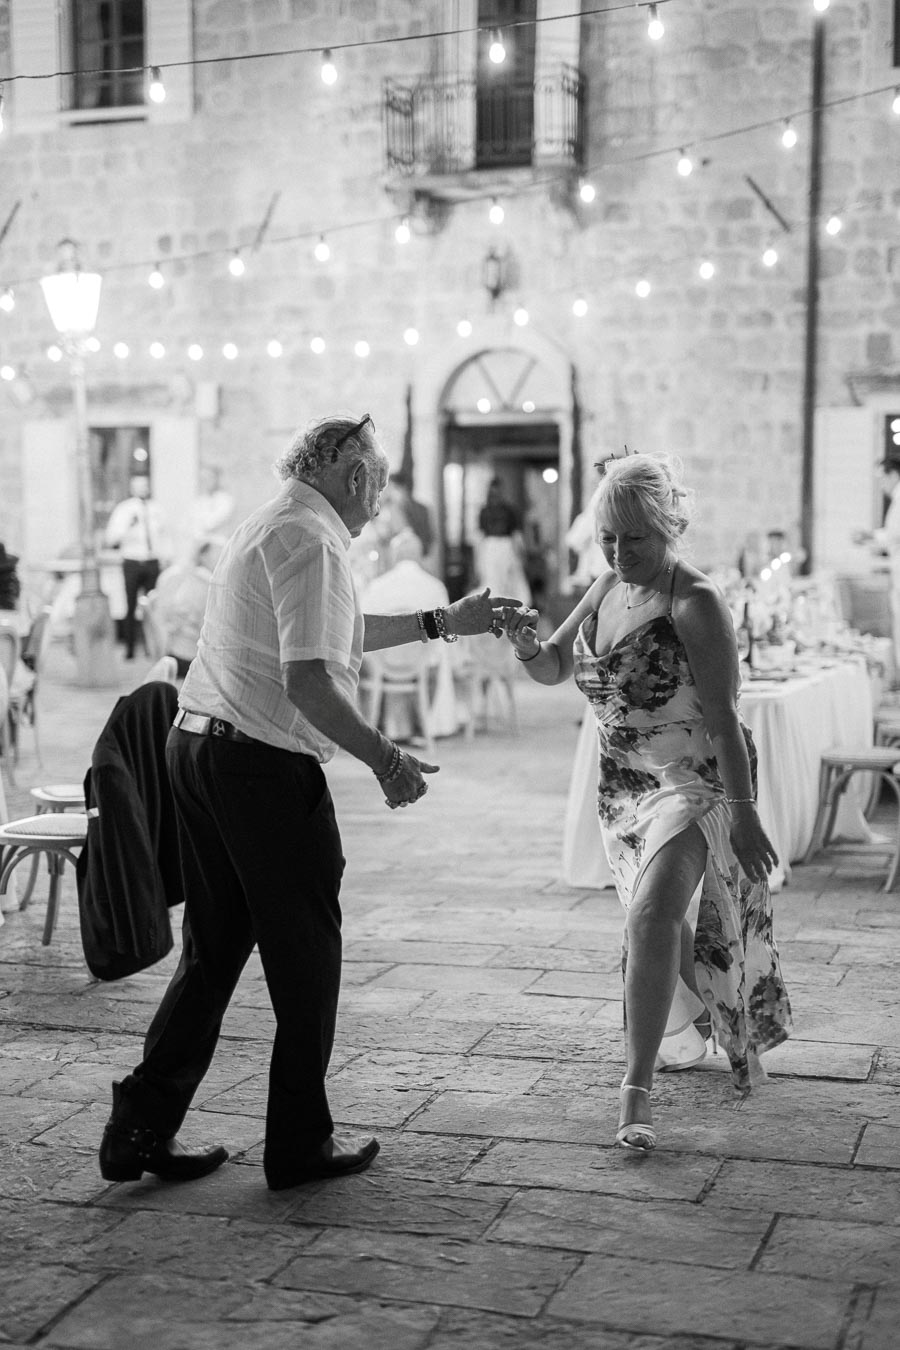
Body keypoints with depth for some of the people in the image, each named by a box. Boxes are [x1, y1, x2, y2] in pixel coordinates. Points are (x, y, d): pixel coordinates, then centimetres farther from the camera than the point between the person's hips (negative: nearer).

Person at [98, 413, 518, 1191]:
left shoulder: (269, 527, 18)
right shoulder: (311, 541, -14)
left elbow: (339, 632, 28)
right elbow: (309, 681, -23)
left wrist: (443, 623, 31)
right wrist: (387, 761, -16)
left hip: (197, 748, 10)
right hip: (266, 764, -9)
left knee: (214, 950, 16)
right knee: (307, 953, 5)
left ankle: (142, 1128, 17)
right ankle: (300, 1143, 16)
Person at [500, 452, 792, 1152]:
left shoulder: (696, 602, -18)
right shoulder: (607, 589, 4)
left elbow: (722, 715, -21)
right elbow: (554, 669, 10)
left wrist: (744, 813, -23)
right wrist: (526, 642, -13)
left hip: (696, 780, -8)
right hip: (625, 785, 8)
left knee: (651, 917, -22)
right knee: (662, 919, 19)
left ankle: (637, 1090, -17)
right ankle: (697, 1030, 44)